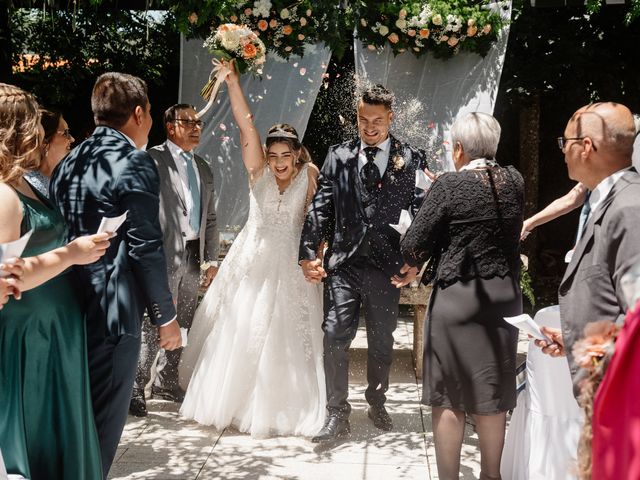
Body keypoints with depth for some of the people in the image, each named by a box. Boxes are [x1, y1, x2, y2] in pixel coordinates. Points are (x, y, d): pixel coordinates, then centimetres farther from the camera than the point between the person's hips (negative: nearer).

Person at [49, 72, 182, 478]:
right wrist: (166, 315, -7)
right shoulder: (135, 163, -13)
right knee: (104, 419, 4)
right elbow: (146, 247, -16)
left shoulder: (68, 162, 10)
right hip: (112, 310, -8)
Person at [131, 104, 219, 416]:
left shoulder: (203, 168, 17)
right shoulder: (153, 159, -5)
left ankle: (166, 382, 27)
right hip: (164, 255, -7)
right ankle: (135, 388, 5)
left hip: (193, 255, 7)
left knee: (180, 325, 14)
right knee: (153, 323, -6)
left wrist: (212, 260, 12)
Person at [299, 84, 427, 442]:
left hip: (387, 264, 0)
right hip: (343, 263, 0)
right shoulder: (338, 157, 5)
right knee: (335, 337, -3)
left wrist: (415, 261, -8)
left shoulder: (412, 159, 2)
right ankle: (337, 414, 10)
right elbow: (320, 208, 2)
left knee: (382, 341, 14)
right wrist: (309, 253, -7)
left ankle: (377, 404, 33)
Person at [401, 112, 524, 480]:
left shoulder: (451, 185, -13)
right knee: (493, 395, 16)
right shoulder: (515, 182, 1)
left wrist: (415, 259, 9)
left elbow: (413, 248, -11)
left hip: (458, 297, -5)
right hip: (505, 297, 5)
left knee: (449, 397, 7)